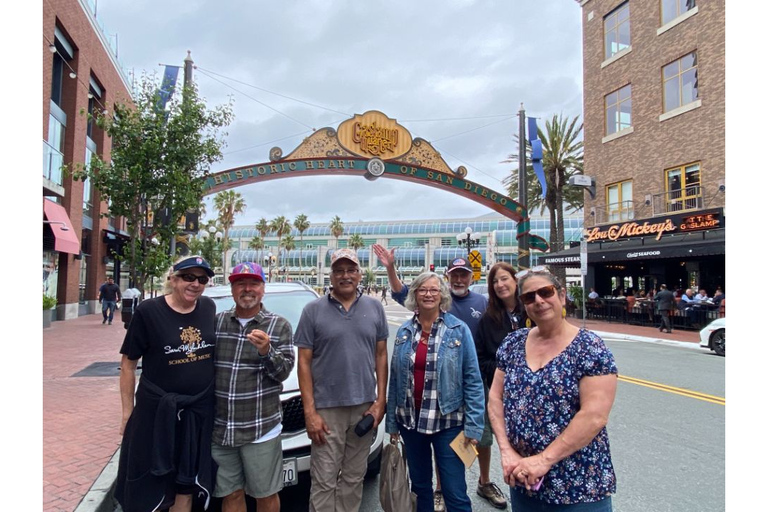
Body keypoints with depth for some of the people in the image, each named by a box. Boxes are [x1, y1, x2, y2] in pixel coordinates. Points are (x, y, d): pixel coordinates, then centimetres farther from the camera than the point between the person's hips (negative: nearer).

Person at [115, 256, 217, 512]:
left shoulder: (209, 307, 0)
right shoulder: (148, 311, -12)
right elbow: (128, 364, -5)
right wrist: (127, 411, -5)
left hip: (200, 413, 4)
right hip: (156, 412, -3)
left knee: (186, 488, 17)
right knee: (148, 491, 10)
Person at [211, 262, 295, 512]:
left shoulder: (279, 325, -1)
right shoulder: (217, 322, 5)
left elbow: (283, 372, -6)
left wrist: (266, 352, -24)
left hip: (261, 429, -2)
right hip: (219, 428, 2)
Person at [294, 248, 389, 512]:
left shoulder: (374, 308, 5)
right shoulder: (313, 310, -2)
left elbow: (381, 355, 7)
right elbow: (304, 362, -3)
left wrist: (380, 400, 0)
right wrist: (310, 412, -9)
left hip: (365, 406, 3)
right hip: (327, 408, -2)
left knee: (354, 478, 15)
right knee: (324, 481, 4)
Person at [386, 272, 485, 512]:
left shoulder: (459, 330, -8)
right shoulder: (404, 331, 2)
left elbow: (472, 380, -8)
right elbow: (395, 379, 6)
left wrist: (473, 425, -12)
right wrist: (392, 421, 7)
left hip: (448, 422, -3)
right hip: (410, 420, 4)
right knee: (419, 486, 18)